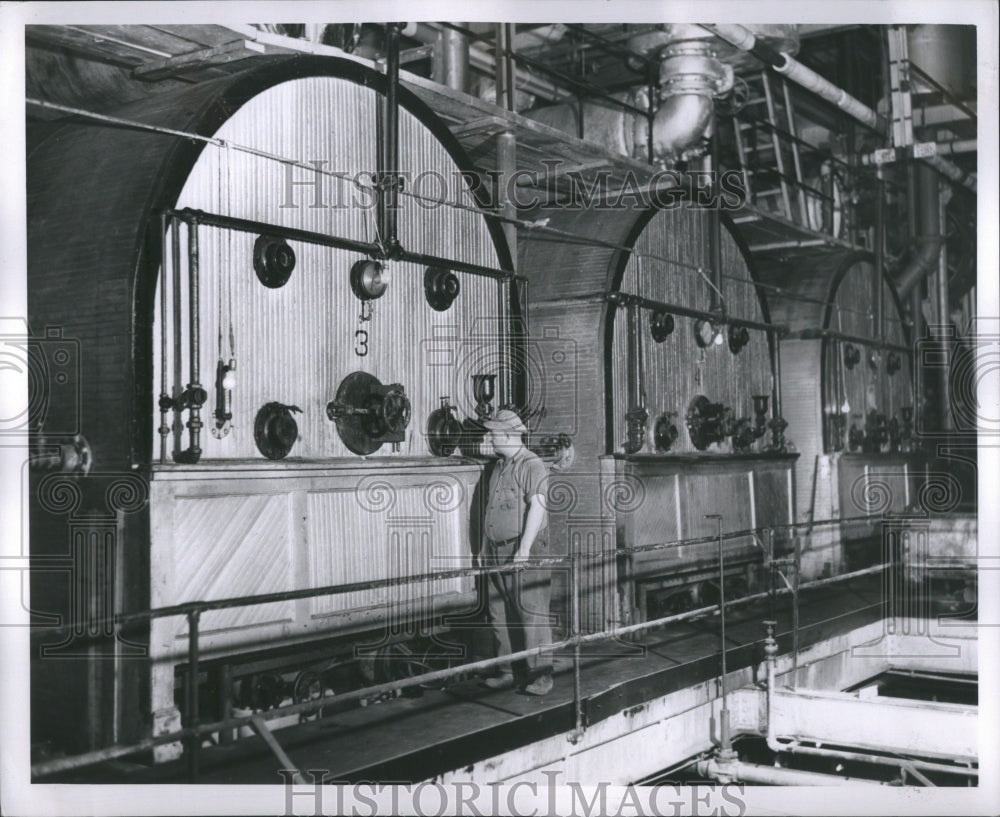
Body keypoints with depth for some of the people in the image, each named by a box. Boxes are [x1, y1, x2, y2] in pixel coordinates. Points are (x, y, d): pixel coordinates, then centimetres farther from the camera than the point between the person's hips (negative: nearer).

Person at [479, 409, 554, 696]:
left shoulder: (532, 465, -10)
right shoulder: (499, 466, 17)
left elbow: (537, 506, -17)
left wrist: (524, 548, -23)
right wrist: (485, 546, 17)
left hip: (525, 552, -8)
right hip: (497, 552, 8)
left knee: (531, 613, -6)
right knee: (499, 615, 10)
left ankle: (540, 675, 0)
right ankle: (508, 671, 18)